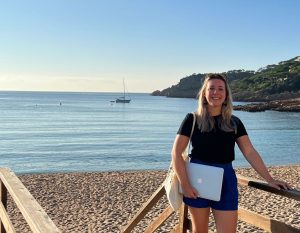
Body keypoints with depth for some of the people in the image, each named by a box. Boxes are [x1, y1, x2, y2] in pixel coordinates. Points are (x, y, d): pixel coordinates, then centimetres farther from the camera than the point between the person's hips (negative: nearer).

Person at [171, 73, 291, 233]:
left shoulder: (234, 122, 4)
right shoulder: (193, 119, -4)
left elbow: (250, 152, 2)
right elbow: (176, 153, -6)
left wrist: (269, 179, -4)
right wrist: (184, 184, -13)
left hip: (226, 181, 2)